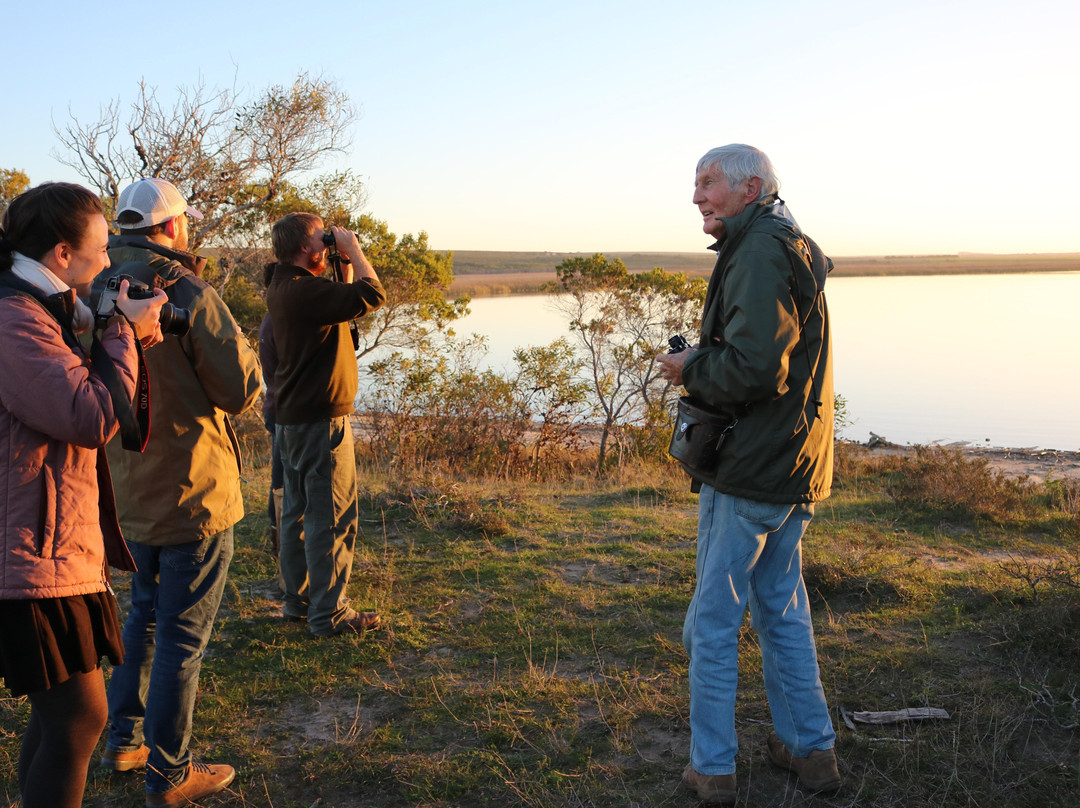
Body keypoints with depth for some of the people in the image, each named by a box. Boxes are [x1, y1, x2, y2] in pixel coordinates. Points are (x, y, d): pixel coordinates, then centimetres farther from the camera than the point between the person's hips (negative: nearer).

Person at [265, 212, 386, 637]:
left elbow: (346, 300, 22)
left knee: (298, 511, 17)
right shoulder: (305, 290, -21)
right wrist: (353, 250, -12)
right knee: (332, 518, -3)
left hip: (293, 418, 11)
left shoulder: (284, 286, 11)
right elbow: (372, 295, -25)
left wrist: (345, 263, 10)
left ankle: (298, 599, 28)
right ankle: (329, 613, 5)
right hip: (322, 419, -11)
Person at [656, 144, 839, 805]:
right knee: (782, 608, 19)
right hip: (797, 473, 10)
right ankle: (811, 750, 29)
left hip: (749, 475, -10)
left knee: (713, 621, 2)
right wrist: (703, 363, 8)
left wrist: (692, 370, -11)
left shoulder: (759, 255, -17)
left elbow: (752, 367, -28)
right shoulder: (793, 251, 16)